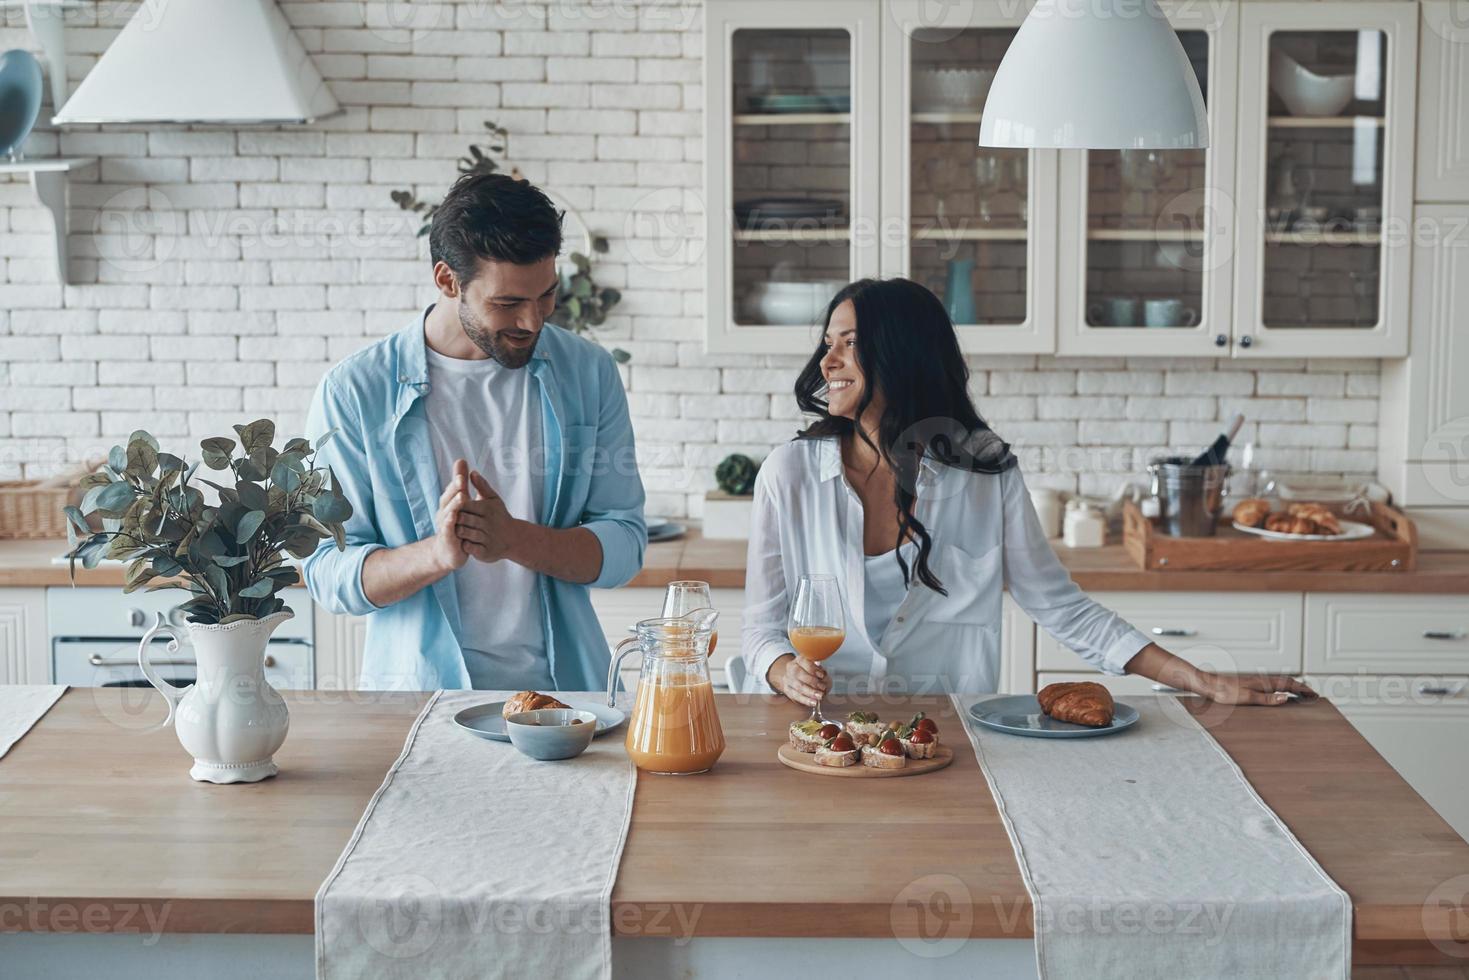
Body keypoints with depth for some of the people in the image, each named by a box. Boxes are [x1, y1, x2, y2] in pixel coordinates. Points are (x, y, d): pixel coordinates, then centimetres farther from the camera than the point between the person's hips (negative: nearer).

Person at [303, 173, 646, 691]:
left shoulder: (589, 374, 5)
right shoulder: (354, 392, -4)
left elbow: (623, 545, 4)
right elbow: (327, 572, -5)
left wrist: (515, 539, -15)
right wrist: (437, 553, -23)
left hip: (563, 687, 1)